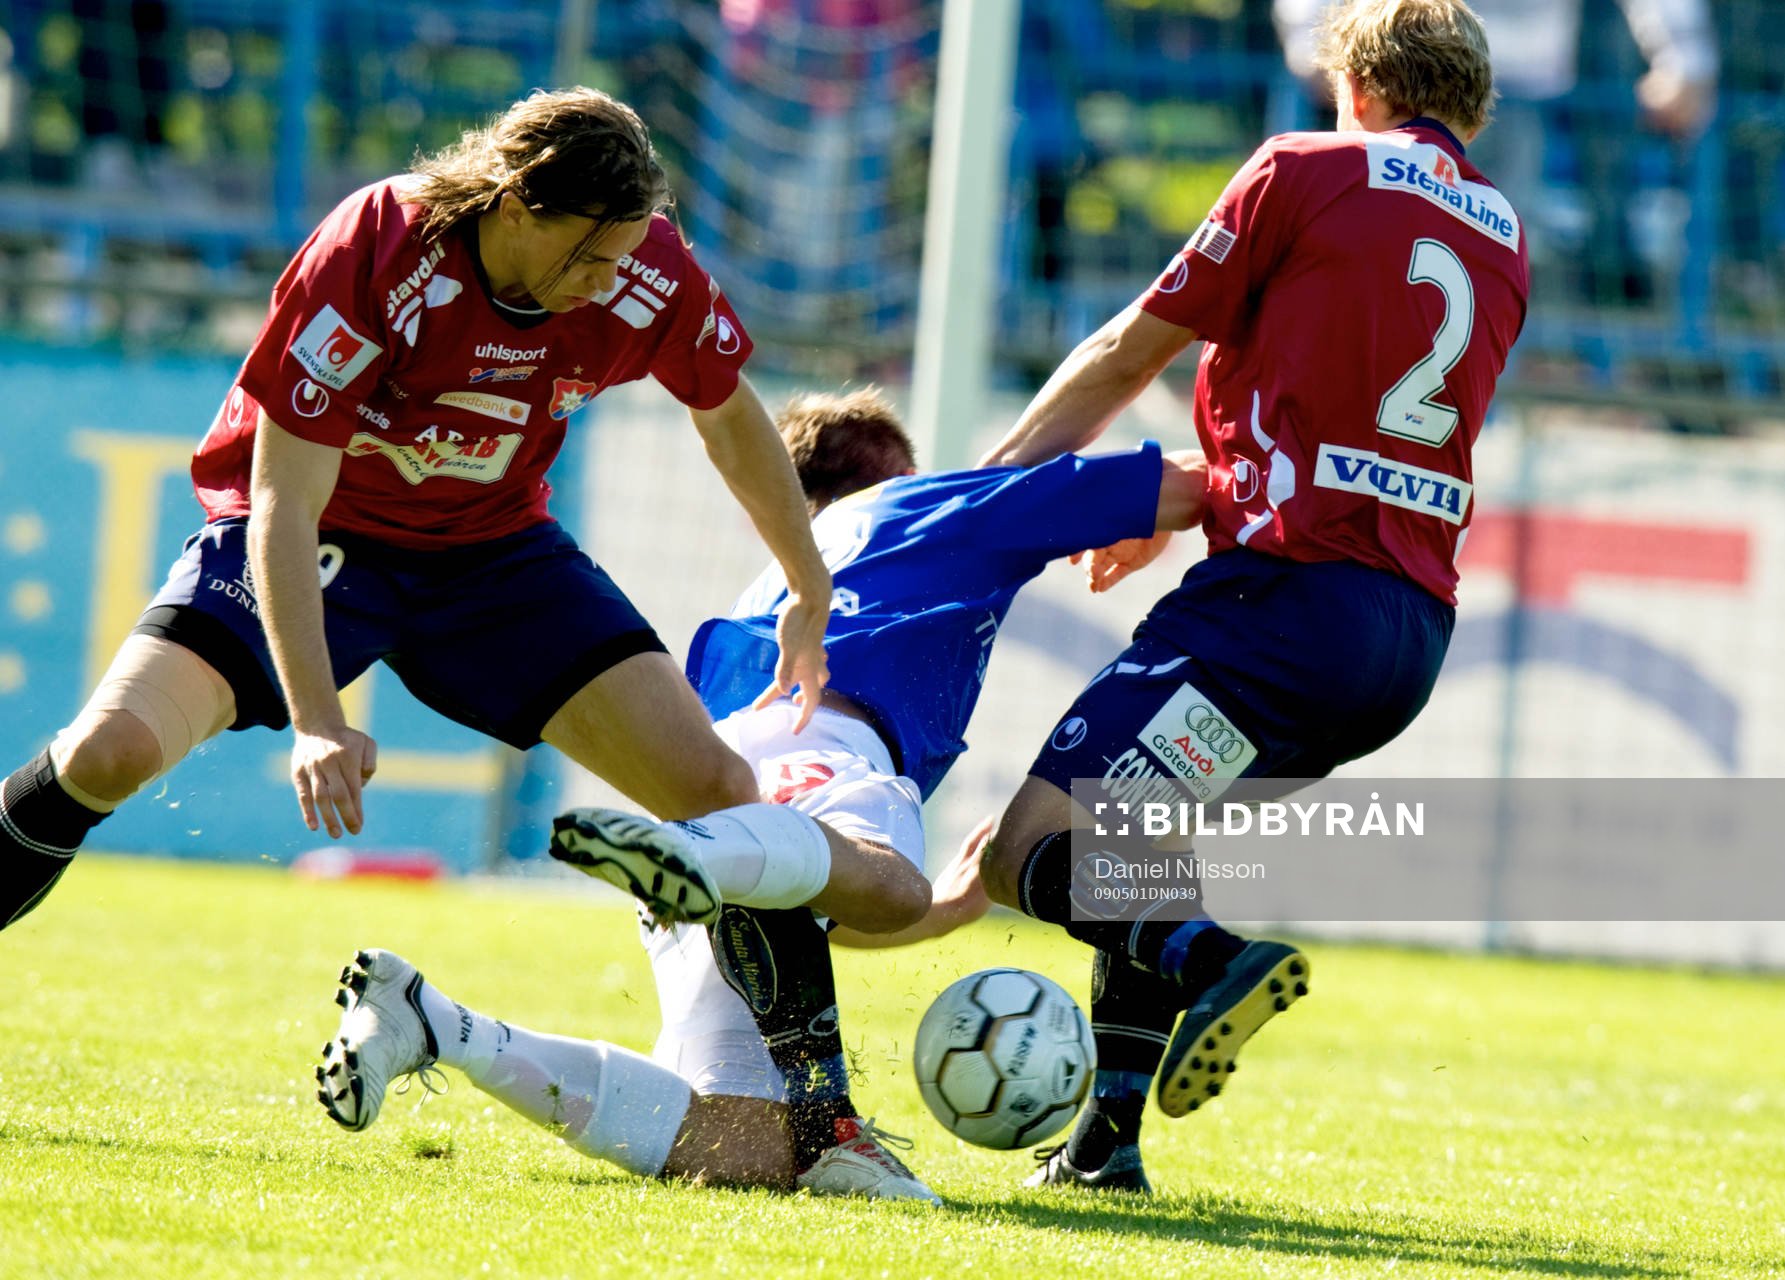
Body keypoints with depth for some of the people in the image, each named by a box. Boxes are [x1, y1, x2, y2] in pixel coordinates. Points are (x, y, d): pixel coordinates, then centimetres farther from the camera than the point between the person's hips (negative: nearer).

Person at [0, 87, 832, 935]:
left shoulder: (647, 274, -17)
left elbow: (730, 417, 6)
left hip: (492, 541, 4)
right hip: (321, 539, -4)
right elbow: (283, 507, -29)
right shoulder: (370, 259, -31)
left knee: (718, 793, -11)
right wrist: (315, 724, -36)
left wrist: (811, 595, 15)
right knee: (109, 753, -28)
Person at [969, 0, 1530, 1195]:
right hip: (1416, 623, 7)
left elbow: (1129, 354, 6)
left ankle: (1218, 955, -36)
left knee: (1032, 851, -11)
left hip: (1291, 593, -7)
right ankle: (1108, 1139, 16)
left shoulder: (1303, 171, 0)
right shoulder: (1502, 236, 18)